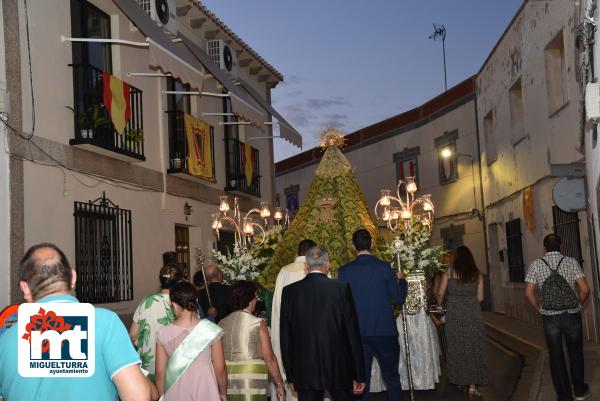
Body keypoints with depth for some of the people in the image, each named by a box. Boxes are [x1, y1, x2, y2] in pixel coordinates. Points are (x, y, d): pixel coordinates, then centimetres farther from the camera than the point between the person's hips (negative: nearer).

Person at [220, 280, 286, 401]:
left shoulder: (222, 324, 5)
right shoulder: (258, 324, -6)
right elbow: (269, 359, -6)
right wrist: (280, 385, 3)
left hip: (227, 386, 4)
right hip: (253, 386, -4)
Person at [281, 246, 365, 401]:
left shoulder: (289, 291, -2)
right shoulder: (341, 289, -6)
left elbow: (285, 337, 3)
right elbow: (353, 334, -5)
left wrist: (290, 375, 12)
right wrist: (359, 375, 2)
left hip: (305, 372, 1)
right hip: (339, 370, -1)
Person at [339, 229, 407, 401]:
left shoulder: (345, 271, -5)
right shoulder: (384, 267, -8)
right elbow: (399, 299, -3)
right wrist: (401, 280, 15)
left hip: (358, 333, 1)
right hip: (385, 330, -1)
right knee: (392, 377, 11)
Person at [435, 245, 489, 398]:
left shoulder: (449, 273, 0)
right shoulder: (477, 274, 4)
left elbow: (440, 294, 4)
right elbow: (480, 297, 4)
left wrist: (439, 305, 24)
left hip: (454, 314, -1)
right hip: (473, 314, 1)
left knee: (457, 347, 11)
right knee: (473, 347, 6)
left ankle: (461, 380, 20)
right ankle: (473, 385, 5)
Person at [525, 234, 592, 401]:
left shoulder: (536, 265, -1)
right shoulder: (571, 262, -2)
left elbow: (529, 293, -5)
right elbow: (585, 290, -8)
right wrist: (578, 304, 10)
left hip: (550, 316, 0)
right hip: (572, 315, 0)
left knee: (556, 355, 11)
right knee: (575, 352, 18)